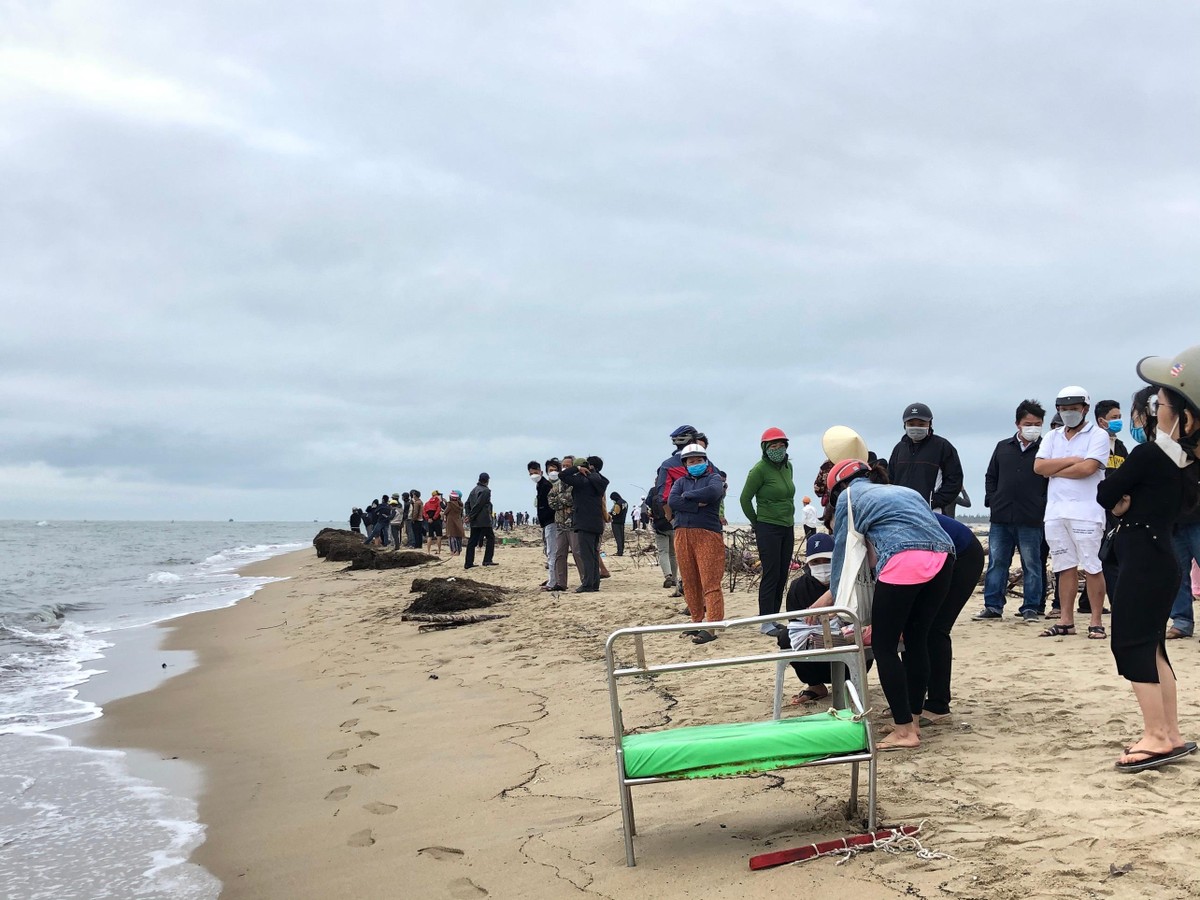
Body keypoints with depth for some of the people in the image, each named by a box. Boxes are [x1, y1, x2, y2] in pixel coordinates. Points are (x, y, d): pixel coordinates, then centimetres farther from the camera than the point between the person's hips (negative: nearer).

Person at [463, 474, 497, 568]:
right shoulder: (486, 491, -10)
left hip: (474, 522, 7)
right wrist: (470, 516, -12)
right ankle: (487, 560, -1)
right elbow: (478, 504, -16)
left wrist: (468, 515, 4)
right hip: (484, 520, -7)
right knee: (490, 538, 5)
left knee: (472, 541, 6)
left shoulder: (474, 490, 15)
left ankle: (468, 563, 3)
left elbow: (467, 504, 13)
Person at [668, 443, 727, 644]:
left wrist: (687, 496, -5)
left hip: (708, 535, -4)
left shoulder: (713, 478, 8)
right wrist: (697, 504, -12)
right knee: (689, 582, 6)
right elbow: (671, 501, -1)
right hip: (683, 535, 4)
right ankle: (697, 621, 17)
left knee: (710, 582, -11)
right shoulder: (680, 482, 18)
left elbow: (713, 492, -16)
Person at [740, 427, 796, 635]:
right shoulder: (760, 469, -12)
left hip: (788, 527, 7)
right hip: (768, 529, -7)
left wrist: (789, 518, 14)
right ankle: (766, 622, -2)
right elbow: (745, 498, -7)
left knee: (782, 575, 8)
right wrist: (756, 522, 1)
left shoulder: (788, 466, 9)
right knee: (771, 575, -7)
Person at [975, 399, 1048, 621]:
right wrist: (991, 500, 6)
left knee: (1032, 565, 4)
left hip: (1031, 520, -3)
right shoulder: (1003, 447, 12)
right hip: (1001, 517, 4)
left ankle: (1031, 607, 11)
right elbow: (990, 476, 18)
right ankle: (993, 606, 11)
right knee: (996, 562, 5)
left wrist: (1044, 505, -9)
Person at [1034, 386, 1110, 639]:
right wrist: (1071, 460, -7)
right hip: (1055, 511, 5)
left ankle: (1096, 622, -1)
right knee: (1065, 568, 8)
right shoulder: (1052, 438, 17)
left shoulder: (1098, 436, 0)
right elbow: (1039, 466, 2)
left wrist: (1054, 470, -3)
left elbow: (1087, 468, -14)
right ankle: (1066, 621, 11)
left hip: (1086, 512, -5)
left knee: (1092, 568, -4)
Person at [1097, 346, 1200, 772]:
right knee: (1151, 646, 14)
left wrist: (1118, 499, 9)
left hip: (1141, 559, -9)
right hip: (1161, 556, 9)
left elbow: (1105, 494, -10)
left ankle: (1157, 737, -5)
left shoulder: (1147, 455, -18)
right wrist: (1129, 503, 1)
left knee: (1131, 644, -4)